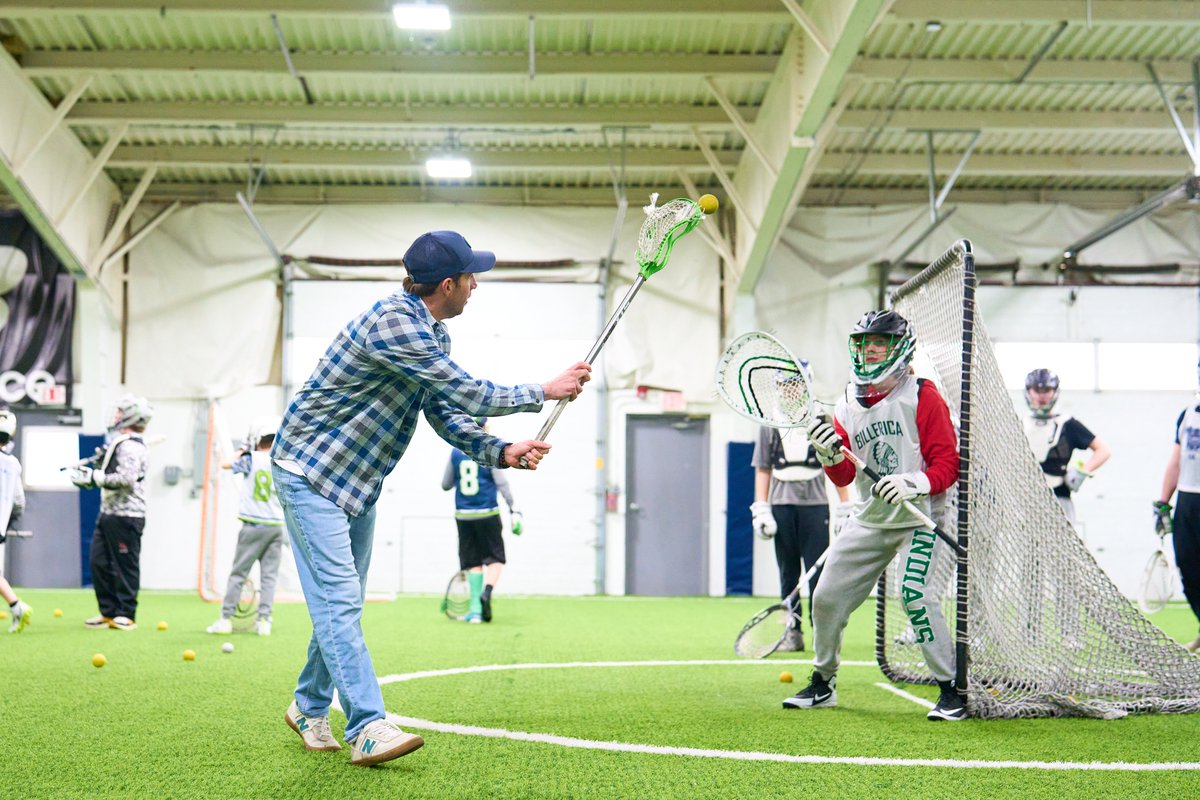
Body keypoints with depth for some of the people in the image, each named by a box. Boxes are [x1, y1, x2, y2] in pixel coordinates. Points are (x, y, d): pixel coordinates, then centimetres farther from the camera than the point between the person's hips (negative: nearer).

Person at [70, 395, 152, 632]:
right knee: (99, 562, 11)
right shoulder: (118, 443, 18)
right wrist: (99, 464, 6)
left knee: (125, 565, -3)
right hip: (109, 514, 10)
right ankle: (109, 612, 19)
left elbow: (126, 478, -26)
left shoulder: (130, 446, -15)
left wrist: (93, 477, -20)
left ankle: (126, 614, 4)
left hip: (126, 517, -10)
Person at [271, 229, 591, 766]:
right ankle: (367, 727, -15)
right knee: (340, 598, -13)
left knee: (342, 601, 13)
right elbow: (467, 394, -26)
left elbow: (447, 415, 6)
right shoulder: (392, 322, -26)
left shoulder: (433, 335, 7)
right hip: (309, 472, -10)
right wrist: (545, 392, -17)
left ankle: (309, 707, 27)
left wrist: (501, 452, -11)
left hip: (358, 481, 10)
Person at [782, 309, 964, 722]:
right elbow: (843, 478, 4)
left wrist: (914, 483, -28)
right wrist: (830, 455, -17)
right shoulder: (848, 405, 8)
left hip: (919, 518, -6)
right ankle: (822, 683, 25)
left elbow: (948, 463, -11)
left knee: (916, 597, -22)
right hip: (868, 520, 6)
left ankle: (952, 691, -8)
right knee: (827, 598, 5)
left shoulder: (922, 395, -8)